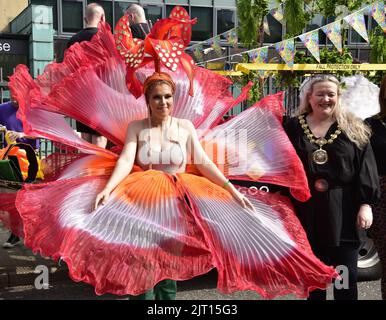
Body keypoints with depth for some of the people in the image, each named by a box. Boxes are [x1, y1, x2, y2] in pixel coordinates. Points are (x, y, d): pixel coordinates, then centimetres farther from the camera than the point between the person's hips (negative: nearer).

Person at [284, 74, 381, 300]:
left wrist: (366, 204, -10)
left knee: (346, 276, 4)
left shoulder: (353, 129, 2)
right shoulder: (293, 128, 4)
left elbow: (366, 168, -2)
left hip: (343, 212, -1)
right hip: (307, 211, 1)